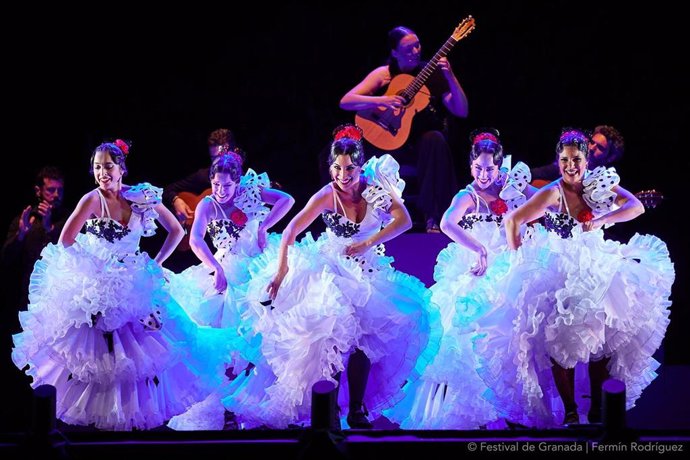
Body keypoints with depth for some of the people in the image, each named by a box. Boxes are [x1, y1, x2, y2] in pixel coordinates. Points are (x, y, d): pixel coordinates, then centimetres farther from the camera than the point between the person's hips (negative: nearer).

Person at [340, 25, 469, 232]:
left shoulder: (433, 74, 1)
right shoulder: (384, 74, 2)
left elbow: (462, 111, -7)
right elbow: (345, 101, -6)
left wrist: (450, 78, -21)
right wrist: (380, 101, -22)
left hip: (421, 145, 0)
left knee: (435, 139, -36)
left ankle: (433, 219, -33)